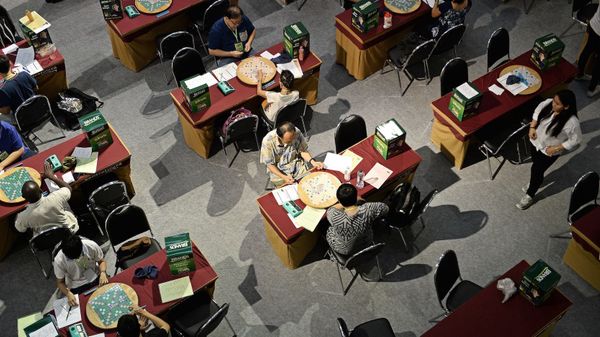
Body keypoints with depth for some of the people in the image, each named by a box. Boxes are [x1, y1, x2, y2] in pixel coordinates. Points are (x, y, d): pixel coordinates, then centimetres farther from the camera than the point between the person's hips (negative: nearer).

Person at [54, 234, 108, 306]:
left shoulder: (91, 246, -22)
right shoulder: (59, 260, -22)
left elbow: (101, 261, -3)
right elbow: (60, 282, -8)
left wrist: (103, 273, -24)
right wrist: (68, 294, -27)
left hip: (95, 278, 2)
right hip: (77, 287, -2)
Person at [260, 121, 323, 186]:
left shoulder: (297, 133, -18)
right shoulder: (268, 141, -25)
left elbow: (303, 151, -2)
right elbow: (270, 164, -15)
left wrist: (312, 162, -19)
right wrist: (284, 177, -27)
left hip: (297, 166, 2)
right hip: (278, 171, -2)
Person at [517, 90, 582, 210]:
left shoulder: (572, 122, -35)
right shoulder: (549, 103, -22)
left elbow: (575, 140, -20)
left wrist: (556, 148, -19)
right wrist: (532, 127, -8)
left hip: (549, 152, -5)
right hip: (536, 141, 5)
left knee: (536, 170, 11)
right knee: (536, 165, 28)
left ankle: (529, 196, 37)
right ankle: (535, 181, 60)